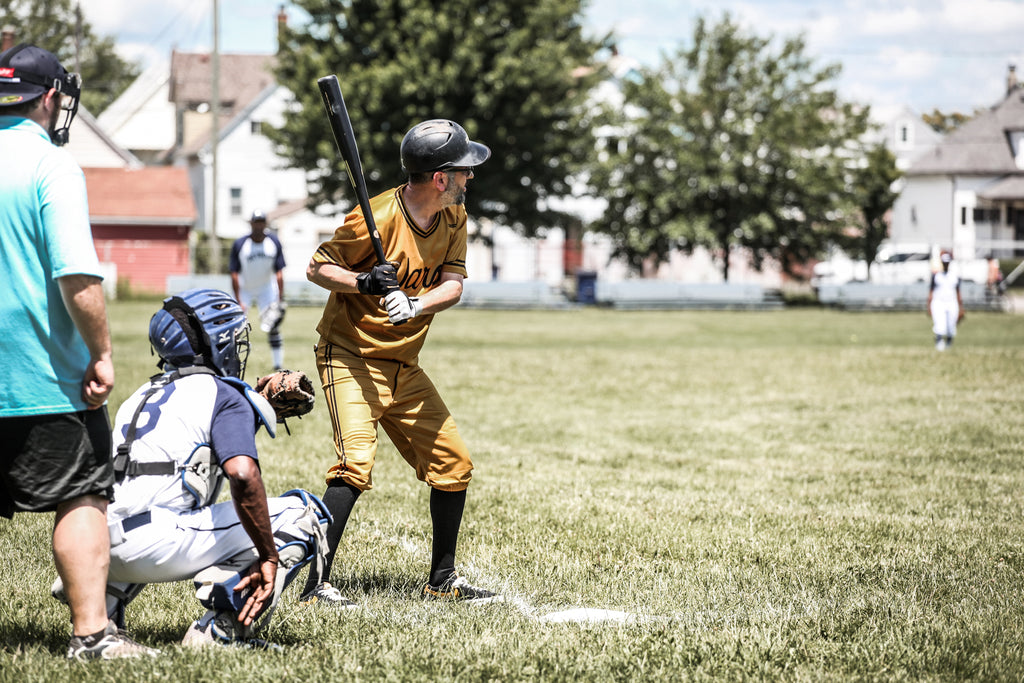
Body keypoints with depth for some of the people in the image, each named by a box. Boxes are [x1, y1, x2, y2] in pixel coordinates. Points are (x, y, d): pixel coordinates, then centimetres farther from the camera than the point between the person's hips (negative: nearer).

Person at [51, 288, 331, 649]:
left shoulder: (144, 395, 24)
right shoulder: (226, 398, -1)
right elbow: (243, 474, -17)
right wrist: (268, 558, -14)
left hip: (104, 543, 8)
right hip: (155, 544, -8)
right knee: (302, 512, 1)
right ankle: (223, 626, -12)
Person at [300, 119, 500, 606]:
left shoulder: (453, 216, 1)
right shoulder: (378, 218, -21)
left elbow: (453, 284, -8)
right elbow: (316, 268, -13)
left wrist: (414, 305, -29)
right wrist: (365, 282, -31)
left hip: (404, 366, 8)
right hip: (351, 358, -8)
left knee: (453, 464, 9)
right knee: (356, 463, -25)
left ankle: (442, 581, 24)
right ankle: (316, 585, -23)